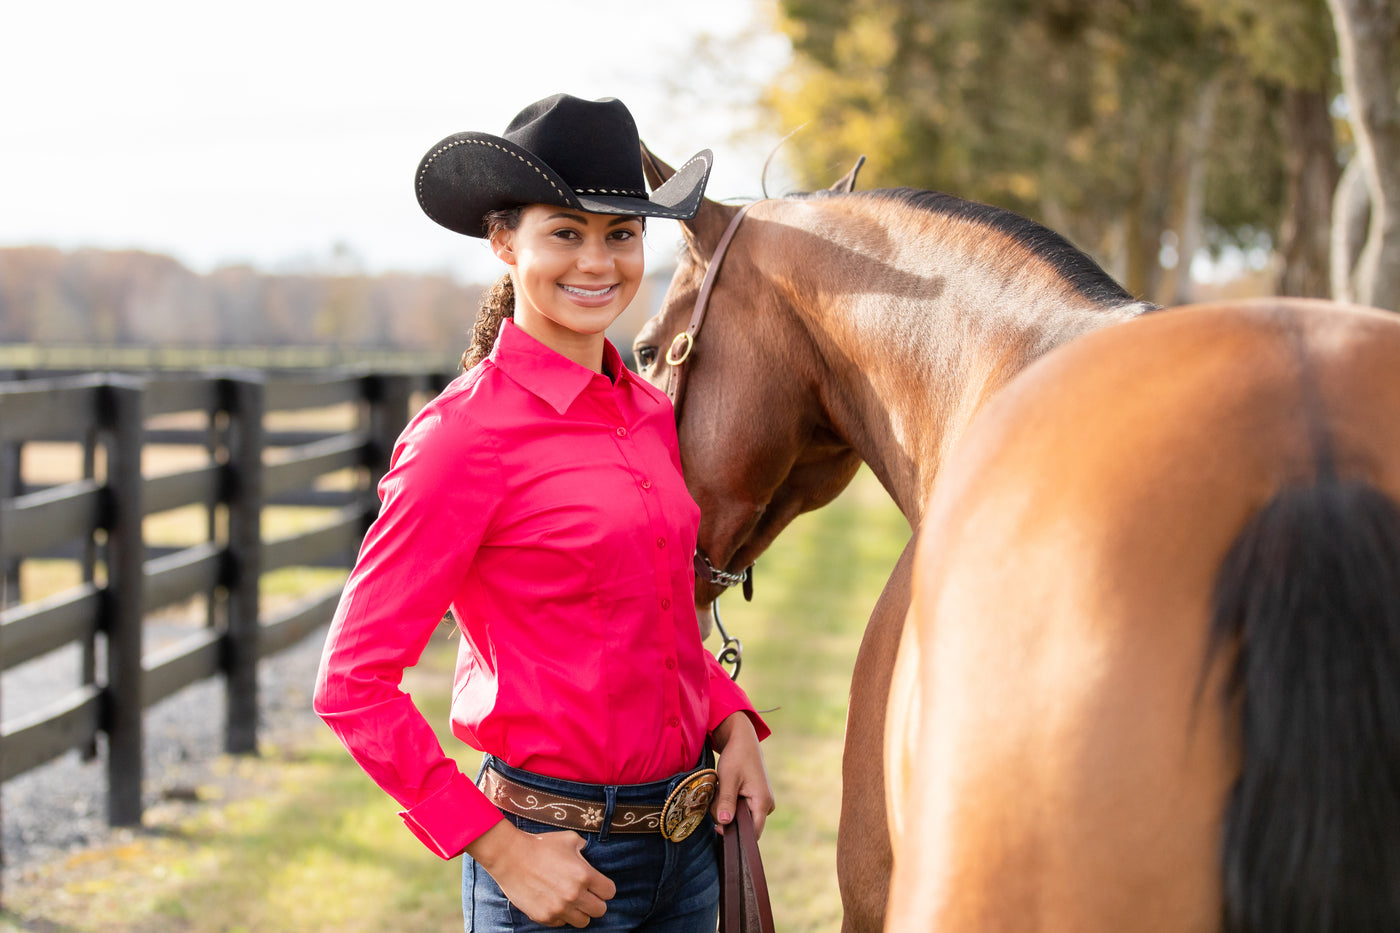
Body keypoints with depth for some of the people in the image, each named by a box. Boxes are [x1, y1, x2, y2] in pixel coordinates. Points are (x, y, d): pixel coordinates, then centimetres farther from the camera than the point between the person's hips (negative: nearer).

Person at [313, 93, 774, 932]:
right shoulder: (468, 434, -14)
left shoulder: (649, 412, 6)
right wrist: (500, 849, -16)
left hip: (687, 834, 7)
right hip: (561, 865, -6)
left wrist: (731, 723, 2)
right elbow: (352, 685, -14)